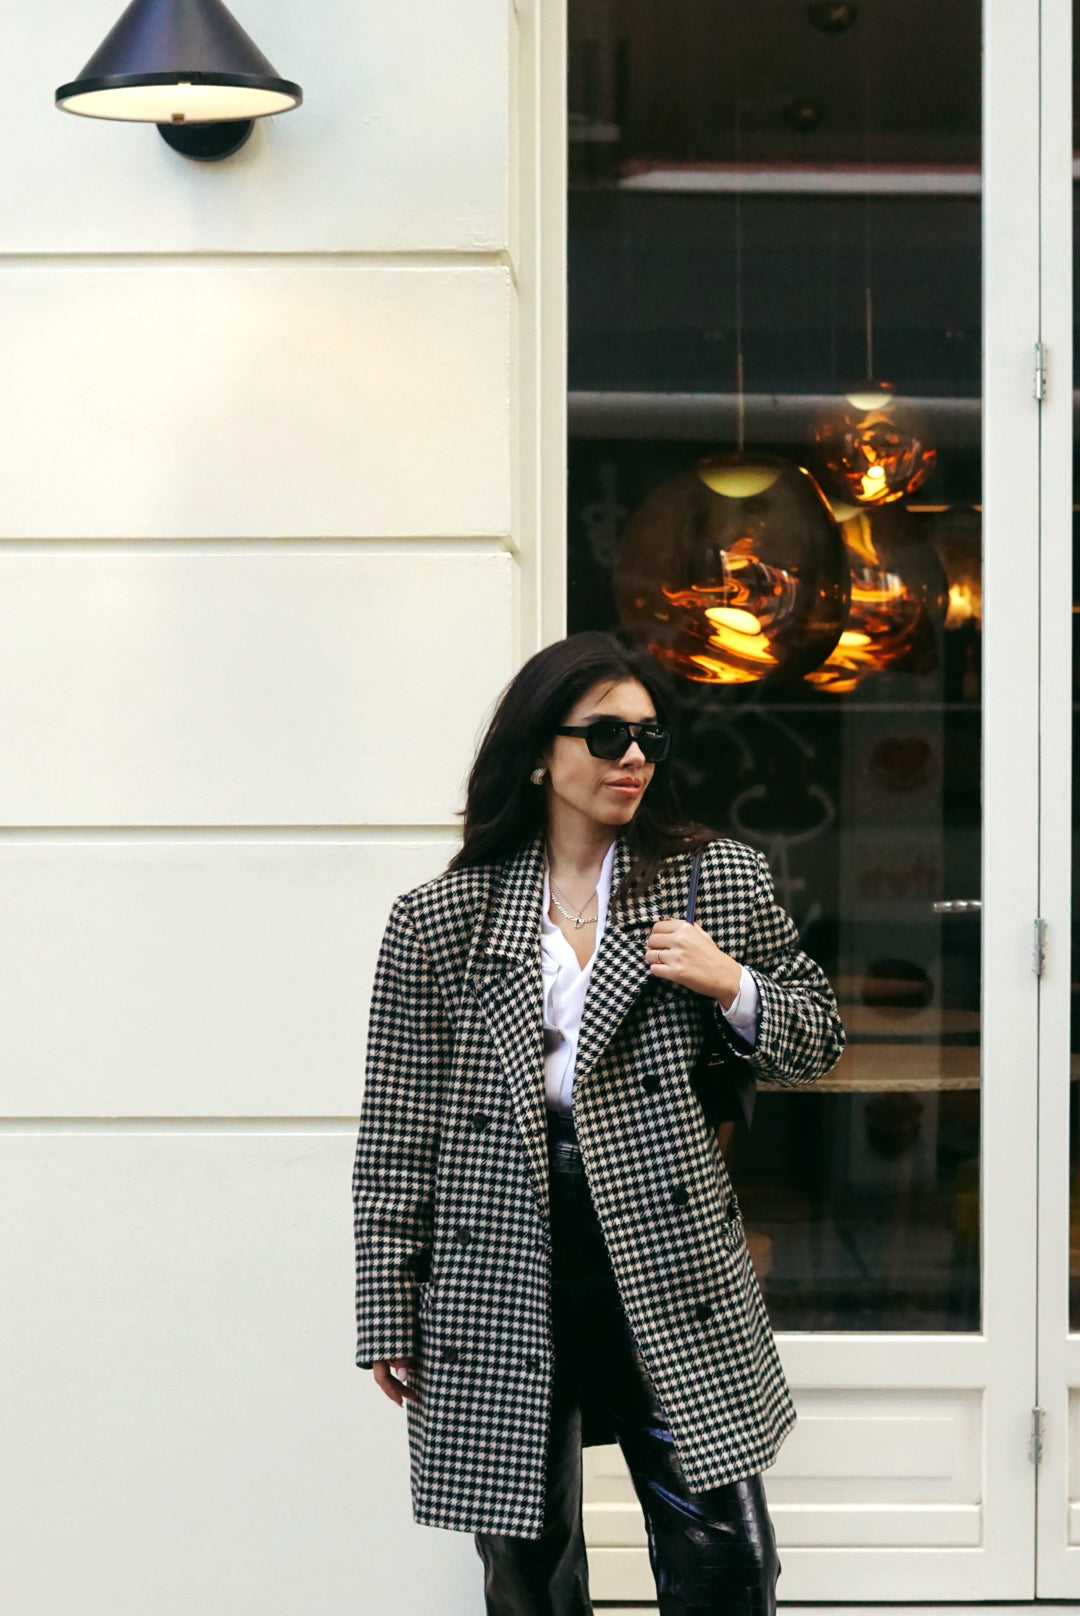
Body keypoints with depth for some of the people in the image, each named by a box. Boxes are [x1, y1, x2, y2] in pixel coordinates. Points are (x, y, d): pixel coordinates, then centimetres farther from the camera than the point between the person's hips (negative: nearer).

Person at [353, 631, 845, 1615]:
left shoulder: (720, 883, 5)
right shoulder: (439, 921, 2)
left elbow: (816, 1044, 12)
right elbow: (398, 1130, 4)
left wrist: (729, 985, -8)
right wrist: (391, 1311, 4)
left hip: (668, 1266, 0)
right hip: (499, 1274, 0)